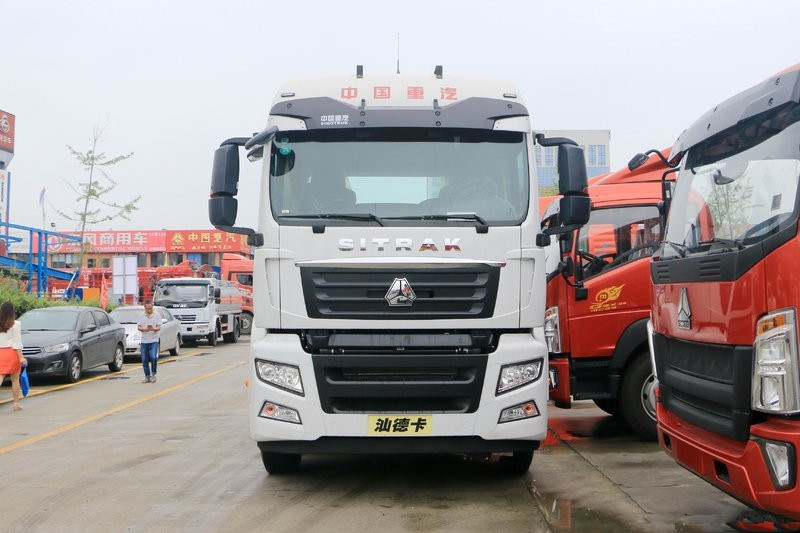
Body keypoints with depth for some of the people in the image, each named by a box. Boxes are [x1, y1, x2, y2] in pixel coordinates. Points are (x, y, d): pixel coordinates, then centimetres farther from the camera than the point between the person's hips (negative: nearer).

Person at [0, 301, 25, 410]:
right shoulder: (15, 324, -6)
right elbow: (17, 342, -9)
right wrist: (21, 357, -8)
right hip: (12, 352, -2)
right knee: (15, 380, 10)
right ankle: (16, 403, 16)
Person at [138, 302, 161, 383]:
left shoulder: (156, 316, 3)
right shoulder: (142, 316, 10)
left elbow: (159, 328, -3)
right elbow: (139, 327, 6)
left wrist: (153, 329, -25)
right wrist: (145, 329, -16)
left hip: (154, 340, -3)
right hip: (144, 341, 3)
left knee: (153, 357, -18)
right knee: (144, 360, 3)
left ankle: (153, 374, 1)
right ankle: (147, 377, 14)